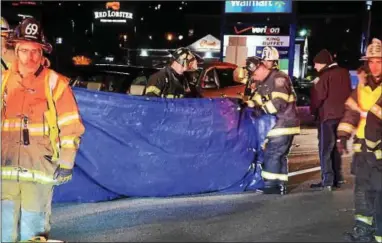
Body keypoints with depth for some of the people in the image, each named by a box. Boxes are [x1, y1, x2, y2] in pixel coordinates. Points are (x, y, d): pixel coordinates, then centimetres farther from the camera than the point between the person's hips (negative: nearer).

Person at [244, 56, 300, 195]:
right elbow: (257, 99, 15)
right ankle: (280, 185, 18)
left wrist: (259, 108, -17)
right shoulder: (262, 83, 16)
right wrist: (251, 103, -8)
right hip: (276, 124, 10)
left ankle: (271, 185, -6)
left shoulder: (278, 78, -15)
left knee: (272, 154, -10)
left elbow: (279, 102, -23)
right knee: (279, 155, 12)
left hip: (284, 125, -10)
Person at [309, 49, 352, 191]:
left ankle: (327, 181, -8)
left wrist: (313, 111, 2)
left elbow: (318, 97, -14)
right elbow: (349, 93, 17)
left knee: (325, 149, -4)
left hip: (328, 115, -8)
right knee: (336, 147, 16)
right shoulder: (344, 73, 10)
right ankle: (337, 178, 19)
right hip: (342, 114, 8)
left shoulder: (325, 76, -13)